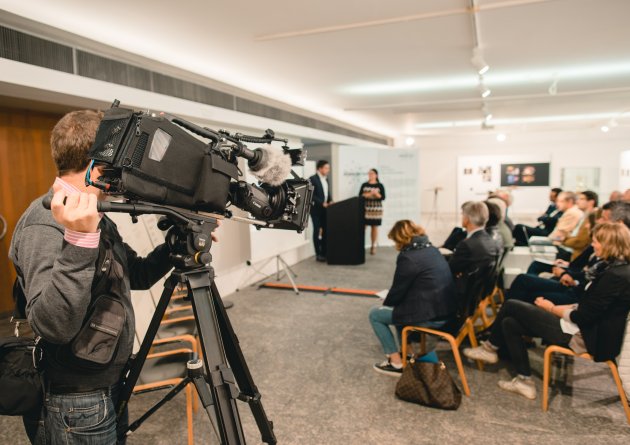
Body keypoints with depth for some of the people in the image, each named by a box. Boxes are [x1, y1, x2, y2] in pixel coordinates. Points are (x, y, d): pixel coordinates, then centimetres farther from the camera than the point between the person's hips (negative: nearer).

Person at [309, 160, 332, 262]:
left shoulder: (326, 179, 13)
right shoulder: (312, 179, -11)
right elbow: (311, 195, -17)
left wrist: (330, 201, 0)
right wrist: (322, 203, -20)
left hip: (325, 209, 7)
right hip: (316, 209, -7)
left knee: (325, 231, 7)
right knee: (317, 231, 0)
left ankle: (324, 252, 15)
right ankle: (318, 254, 5)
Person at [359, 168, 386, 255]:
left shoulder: (380, 185, 4)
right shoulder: (364, 185, 9)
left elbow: (383, 197, -2)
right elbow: (360, 196, 2)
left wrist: (376, 193, -18)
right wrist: (370, 194, -11)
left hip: (376, 208, -1)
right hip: (365, 208, 1)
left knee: (374, 227, 3)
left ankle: (373, 247, 10)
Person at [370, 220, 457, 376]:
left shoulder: (408, 257, -16)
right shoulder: (432, 249, 11)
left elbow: (397, 291, -9)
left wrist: (385, 304, 12)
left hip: (429, 316, -9)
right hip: (445, 311, 9)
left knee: (375, 314, 6)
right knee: (400, 306, 30)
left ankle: (396, 362, 9)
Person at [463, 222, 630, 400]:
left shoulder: (615, 275, -22)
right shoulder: (616, 268, 8)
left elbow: (582, 317, -21)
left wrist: (551, 308, -5)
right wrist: (556, 307, 2)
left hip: (584, 336, -9)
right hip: (586, 326, 9)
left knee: (511, 306, -7)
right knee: (510, 322, 4)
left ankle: (490, 347, 16)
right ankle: (524, 380, 11)